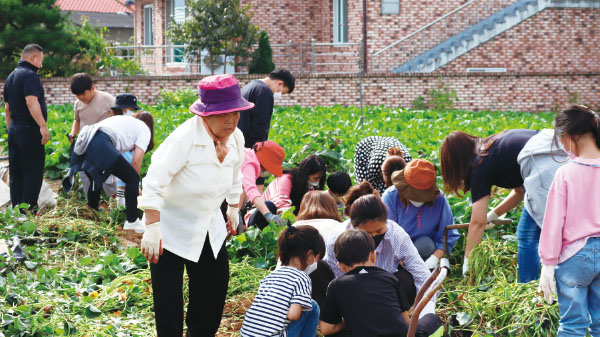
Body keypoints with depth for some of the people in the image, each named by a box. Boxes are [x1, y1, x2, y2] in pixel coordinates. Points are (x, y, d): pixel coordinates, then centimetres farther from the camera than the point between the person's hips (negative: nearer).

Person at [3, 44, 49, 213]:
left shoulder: (11, 76, 17)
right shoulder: (30, 75, -13)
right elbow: (31, 102, -25)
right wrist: (43, 126, -29)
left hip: (14, 129, 9)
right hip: (29, 129, -9)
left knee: (16, 173, 11)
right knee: (33, 172, -5)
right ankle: (29, 210, -6)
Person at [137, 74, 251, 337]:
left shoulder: (236, 139, -5)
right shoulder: (184, 138, -27)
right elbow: (154, 182, -31)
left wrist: (234, 208, 24)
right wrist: (152, 228, -36)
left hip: (210, 227, 7)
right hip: (171, 227, -6)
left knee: (215, 285, 14)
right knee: (168, 297, -5)